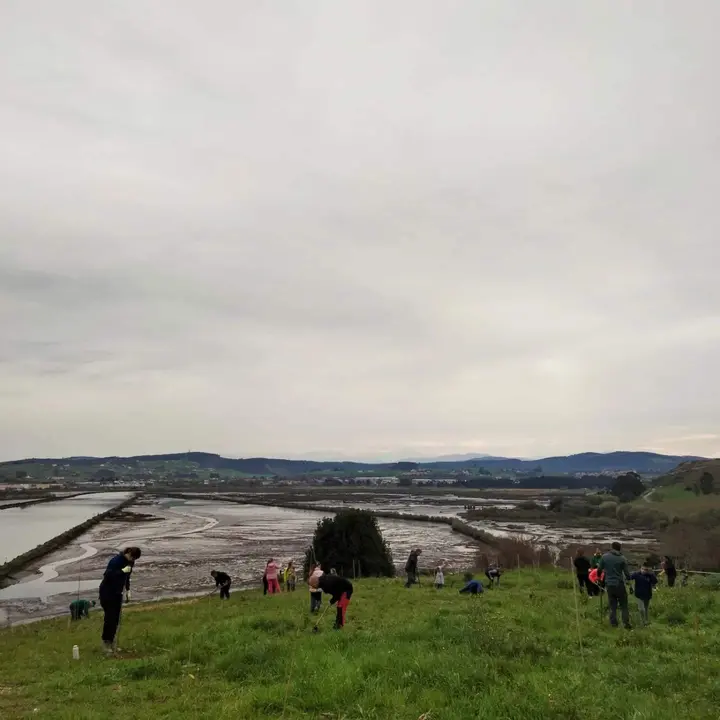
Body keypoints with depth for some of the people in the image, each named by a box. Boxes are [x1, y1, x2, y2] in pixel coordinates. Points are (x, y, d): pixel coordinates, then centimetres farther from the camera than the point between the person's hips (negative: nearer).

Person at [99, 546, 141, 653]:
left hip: (117, 592, 7)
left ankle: (111, 641, 14)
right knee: (110, 617, -8)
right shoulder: (116, 560, -23)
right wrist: (122, 570, -33)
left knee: (116, 618, 5)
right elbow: (108, 575, -30)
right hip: (107, 591, -7)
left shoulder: (130, 562, 1)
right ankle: (106, 642, 2)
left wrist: (127, 591, 8)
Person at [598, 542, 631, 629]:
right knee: (624, 606, 7)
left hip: (609, 585, 2)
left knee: (612, 606, 11)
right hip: (619, 584, -2)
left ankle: (614, 624, 11)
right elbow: (626, 573, -4)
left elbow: (599, 569, 5)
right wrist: (629, 578, 18)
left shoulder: (604, 556, -1)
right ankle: (626, 624, 2)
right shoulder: (622, 558, -5)